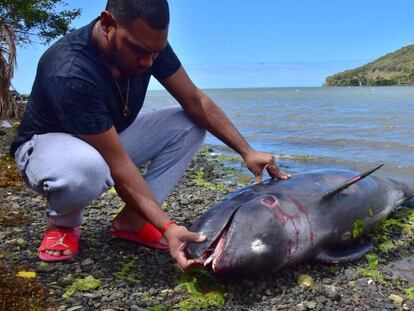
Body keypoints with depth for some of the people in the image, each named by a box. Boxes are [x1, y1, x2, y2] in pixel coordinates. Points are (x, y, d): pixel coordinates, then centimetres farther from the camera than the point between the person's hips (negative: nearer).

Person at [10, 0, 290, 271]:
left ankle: (132, 219, -7)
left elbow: (194, 100, -11)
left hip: (110, 137, 7)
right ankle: (62, 223, -5)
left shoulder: (148, 44, -17)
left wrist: (246, 151, -16)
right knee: (86, 169, -43)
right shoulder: (70, 72, -36)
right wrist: (167, 227, -38)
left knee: (190, 125, -10)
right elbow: (117, 164, -35)